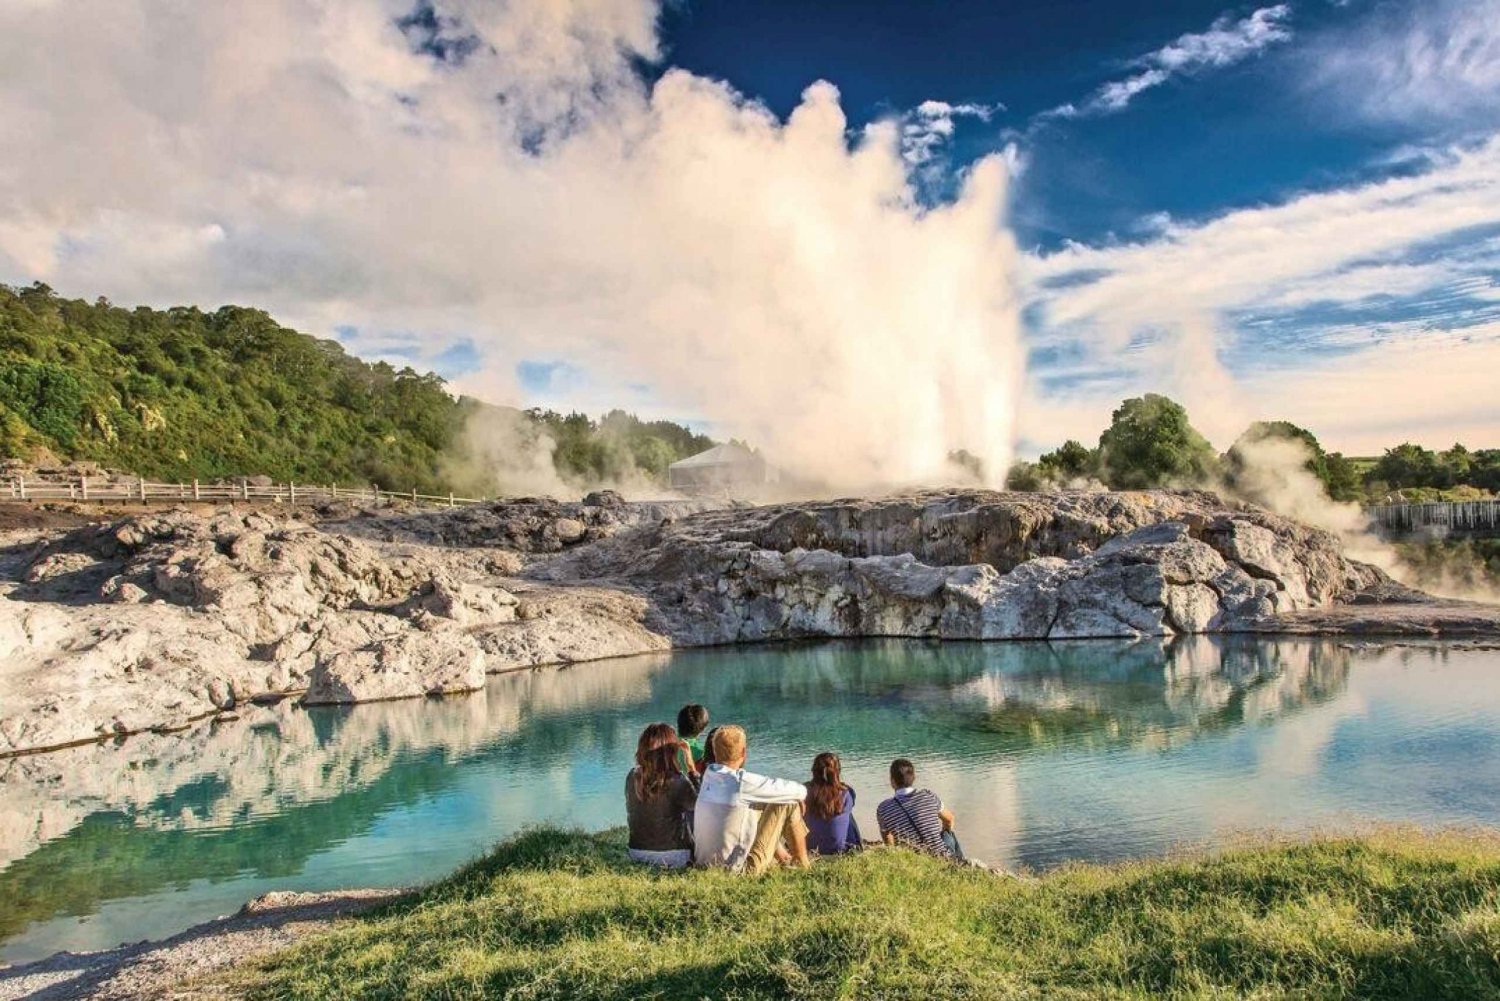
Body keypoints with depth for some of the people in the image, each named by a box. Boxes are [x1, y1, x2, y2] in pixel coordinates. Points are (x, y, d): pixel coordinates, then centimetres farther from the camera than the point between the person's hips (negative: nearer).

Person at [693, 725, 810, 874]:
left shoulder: (709, 775, -1)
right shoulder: (742, 782, -21)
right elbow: (800, 791, -10)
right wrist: (800, 791, 11)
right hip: (737, 869, -8)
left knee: (761, 806, 24)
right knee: (789, 804, -2)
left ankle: (783, 858, 41)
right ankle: (803, 867, 15)